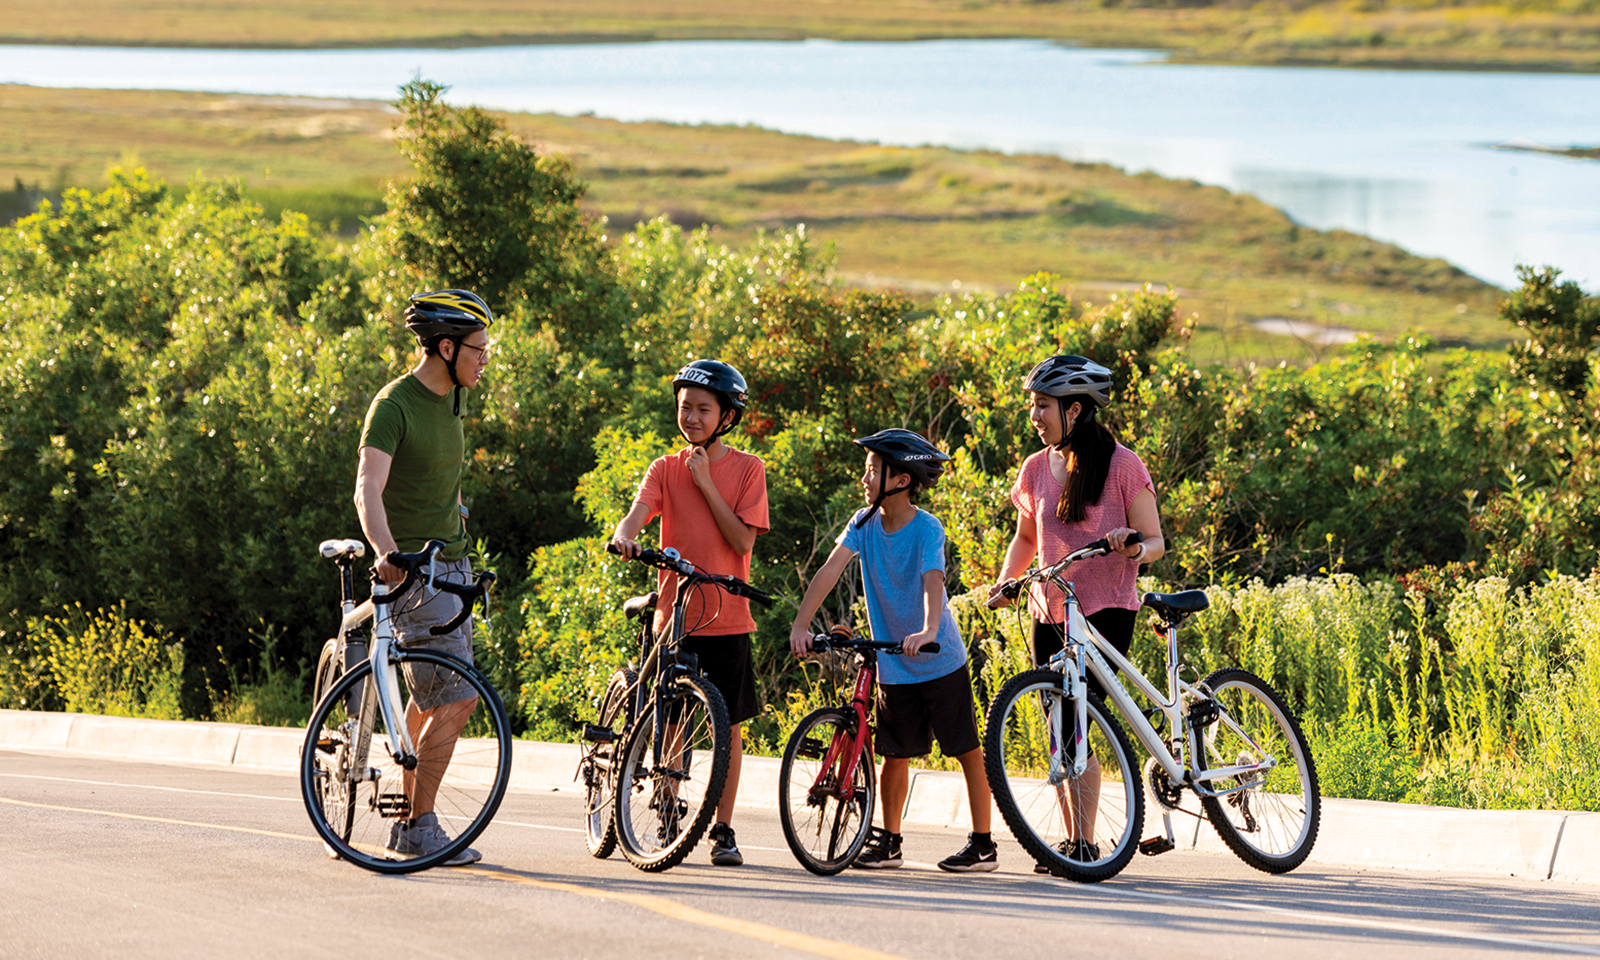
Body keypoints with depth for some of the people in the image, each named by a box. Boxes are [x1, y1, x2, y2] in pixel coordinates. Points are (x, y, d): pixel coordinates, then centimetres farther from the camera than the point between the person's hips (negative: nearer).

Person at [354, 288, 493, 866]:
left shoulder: (449, 400, 11)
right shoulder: (394, 405, -17)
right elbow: (368, 488, -30)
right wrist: (388, 553, -44)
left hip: (452, 563, 9)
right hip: (413, 571, -9)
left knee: (429, 701, 12)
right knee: (455, 700, -14)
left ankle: (409, 821, 20)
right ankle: (419, 829, -7)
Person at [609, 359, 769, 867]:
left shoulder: (746, 469, 2)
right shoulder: (666, 469, 6)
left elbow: (742, 539, -8)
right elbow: (638, 512, -11)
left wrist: (705, 483, -11)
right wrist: (625, 535, -34)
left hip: (725, 619, -1)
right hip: (673, 614, 1)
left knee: (727, 726, 1)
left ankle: (723, 831, 9)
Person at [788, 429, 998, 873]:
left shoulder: (926, 528, -17)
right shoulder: (864, 523, -4)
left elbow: (933, 581, -32)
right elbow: (831, 569, -12)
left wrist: (928, 631, -50)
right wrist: (801, 625, -24)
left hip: (940, 660, -5)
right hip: (893, 665, 5)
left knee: (967, 750, 0)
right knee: (895, 753, 10)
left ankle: (982, 844, 4)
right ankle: (888, 841, 21)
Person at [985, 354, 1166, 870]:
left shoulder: (1121, 465, -7)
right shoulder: (1036, 469, 8)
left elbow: (1155, 542, -5)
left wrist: (1135, 548, -27)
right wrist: (1005, 580, 3)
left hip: (1105, 613, -6)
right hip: (1050, 611, 6)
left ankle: (1084, 844, -12)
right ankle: (1072, 838, 14)